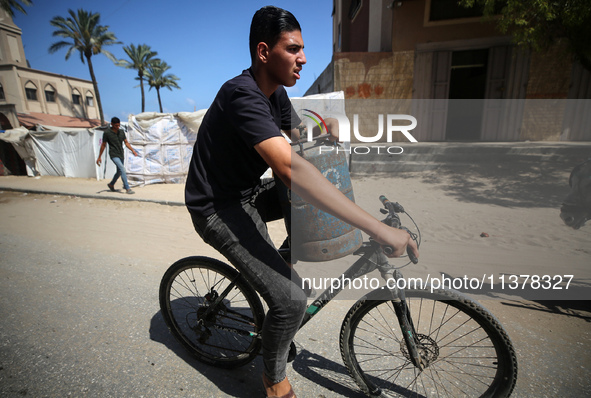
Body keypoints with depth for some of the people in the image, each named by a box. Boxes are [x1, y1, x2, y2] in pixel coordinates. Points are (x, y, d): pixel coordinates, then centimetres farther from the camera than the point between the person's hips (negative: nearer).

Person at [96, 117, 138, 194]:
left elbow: (126, 142, 10)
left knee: (119, 171, 17)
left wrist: (132, 150, -6)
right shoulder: (107, 133, -7)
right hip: (114, 155, -6)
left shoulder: (121, 131, 6)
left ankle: (111, 184, 41)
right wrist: (99, 157, 2)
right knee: (122, 169, -21)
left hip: (121, 155, 6)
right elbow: (103, 145, -1)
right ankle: (127, 188, -21)